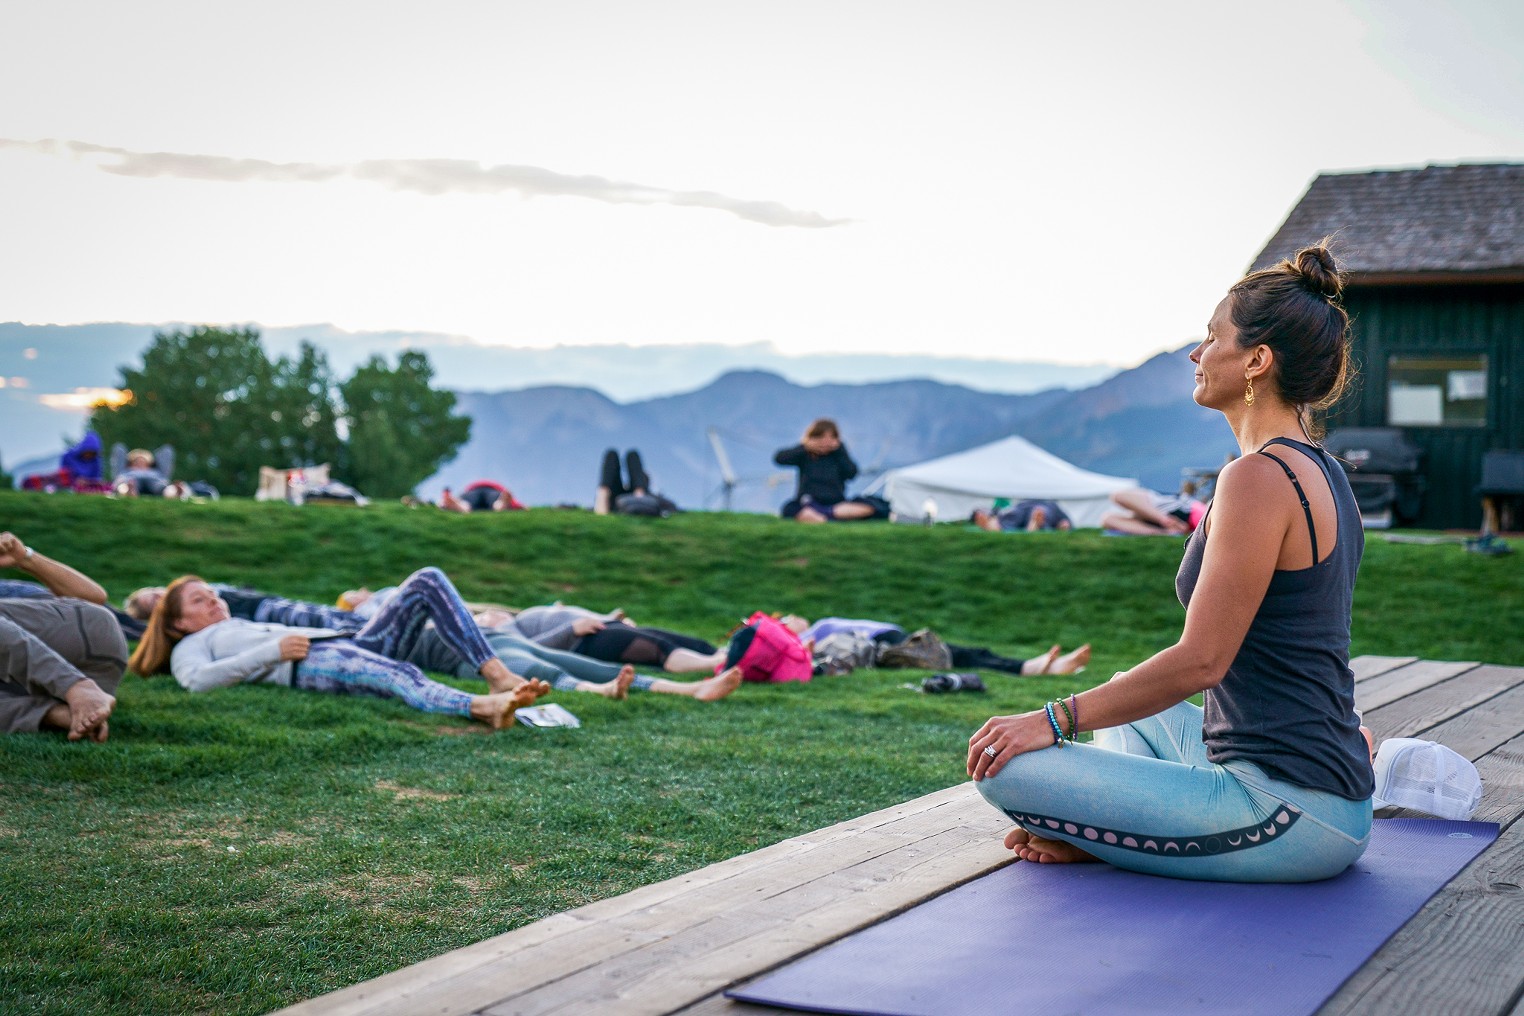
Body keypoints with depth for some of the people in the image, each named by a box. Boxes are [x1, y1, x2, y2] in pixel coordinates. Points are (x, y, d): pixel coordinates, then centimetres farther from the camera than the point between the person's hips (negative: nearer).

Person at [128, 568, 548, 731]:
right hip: (309, 665, -8)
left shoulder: (244, 625, 43)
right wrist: (273, 651, -9)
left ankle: (499, 676, -28)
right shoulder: (189, 647, 20)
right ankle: (482, 707, -65)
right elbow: (197, 679, -3)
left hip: (350, 646, 8)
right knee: (403, 677, -40)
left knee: (428, 580, -10)